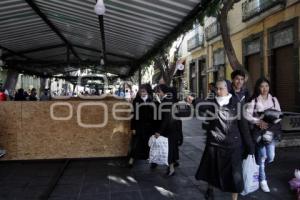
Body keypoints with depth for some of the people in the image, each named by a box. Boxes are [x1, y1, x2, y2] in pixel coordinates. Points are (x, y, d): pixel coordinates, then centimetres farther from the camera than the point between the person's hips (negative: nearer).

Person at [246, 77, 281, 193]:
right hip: (259, 132, -3)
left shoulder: (274, 99, 8)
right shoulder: (254, 101, -4)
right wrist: (258, 121, -22)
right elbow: (247, 115, -12)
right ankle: (262, 180, 19)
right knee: (262, 156, 1)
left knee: (271, 157, 3)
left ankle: (258, 168, 35)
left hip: (271, 131, 4)